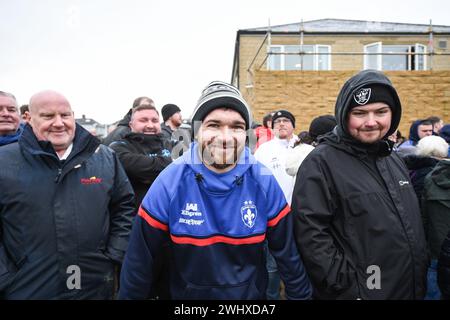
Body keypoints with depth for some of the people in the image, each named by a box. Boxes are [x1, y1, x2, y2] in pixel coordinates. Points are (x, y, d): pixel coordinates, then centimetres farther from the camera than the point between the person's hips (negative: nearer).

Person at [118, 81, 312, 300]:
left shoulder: (264, 182, -17)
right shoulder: (169, 183, -21)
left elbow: (287, 253, -8)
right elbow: (140, 260, -13)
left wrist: (300, 295, -2)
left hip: (251, 295, 1)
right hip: (187, 294, 0)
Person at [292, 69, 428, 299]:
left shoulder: (394, 160, 8)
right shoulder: (321, 162, -18)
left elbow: (412, 225, 17)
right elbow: (310, 233, -23)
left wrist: (420, 281, 14)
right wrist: (347, 287, -21)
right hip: (357, 292, -7)